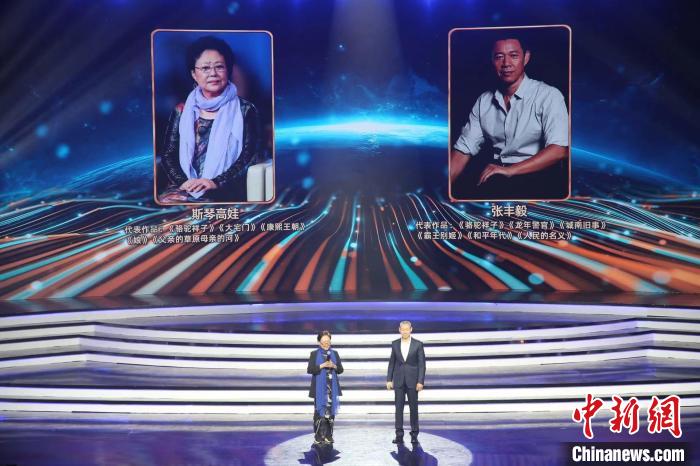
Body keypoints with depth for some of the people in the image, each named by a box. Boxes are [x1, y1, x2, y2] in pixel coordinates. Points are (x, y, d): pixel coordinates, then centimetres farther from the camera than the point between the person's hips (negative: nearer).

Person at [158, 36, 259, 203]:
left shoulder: (244, 110, 8)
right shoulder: (182, 111, 15)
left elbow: (248, 157, -2)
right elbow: (168, 156, 10)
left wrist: (216, 182, -16)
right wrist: (184, 181, -10)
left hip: (225, 192, -3)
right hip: (184, 188, 3)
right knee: (165, 201, -30)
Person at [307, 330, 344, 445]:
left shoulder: (335, 353, 11)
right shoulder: (314, 354, 2)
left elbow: (341, 370, 10)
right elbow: (309, 370, -5)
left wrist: (334, 366, -10)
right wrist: (322, 365, -16)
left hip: (332, 387, 3)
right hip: (319, 388, -3)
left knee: (330, 411, 3)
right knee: (319, 411, -6)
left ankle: (328, 436, 12)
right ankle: (318, 437, -1)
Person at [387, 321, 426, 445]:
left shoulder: (418, 344, -2)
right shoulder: (395, 344, 5)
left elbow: (422, 364, -4)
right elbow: (391, 363, 8)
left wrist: (420, 381, -10)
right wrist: (389, 380, 3)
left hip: (412, 380, -2)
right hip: (398, 380, 2)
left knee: (413, 407, 4)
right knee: (398, 407, 1)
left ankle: (414, 434, 13)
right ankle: (399, 435, 4)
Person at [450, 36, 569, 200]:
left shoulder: (548, 95, -3)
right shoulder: (484, 101, 12)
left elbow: (559, 149, -15)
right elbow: (464, 150, 6)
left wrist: (511, 170, -25)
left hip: (537, 174, -4)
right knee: (456, 189, -26)